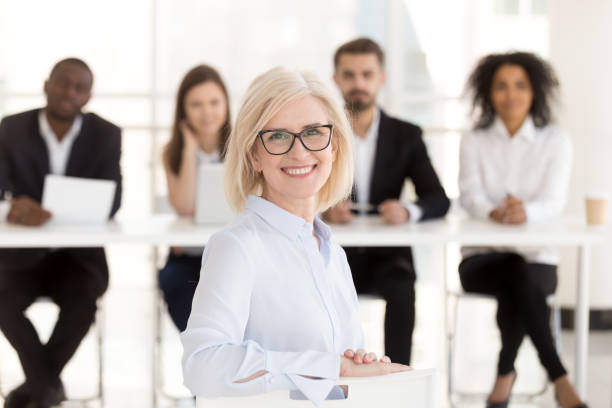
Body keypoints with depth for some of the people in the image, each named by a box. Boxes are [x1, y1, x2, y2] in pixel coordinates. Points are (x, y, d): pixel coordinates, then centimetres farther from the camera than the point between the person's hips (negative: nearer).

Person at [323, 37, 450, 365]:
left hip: (386, 255, 0)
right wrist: (324, 209, -27)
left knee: (401, 291, -32)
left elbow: (438, 200, -2)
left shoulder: (406, 136, 6)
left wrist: (407, 212, -26)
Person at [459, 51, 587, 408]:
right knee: (518, 276, -34)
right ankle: (559, 378, -31)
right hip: (483, 258, 0)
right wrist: (494, 212, -35)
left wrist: (525, 212, -37)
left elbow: (554, 202, -12)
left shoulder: (556, 141, 1)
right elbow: (470, 195, -10)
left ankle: (506, 374, -20)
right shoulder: (475, 141, 5)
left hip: (537, 259, 0)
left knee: (518, 287, -36)